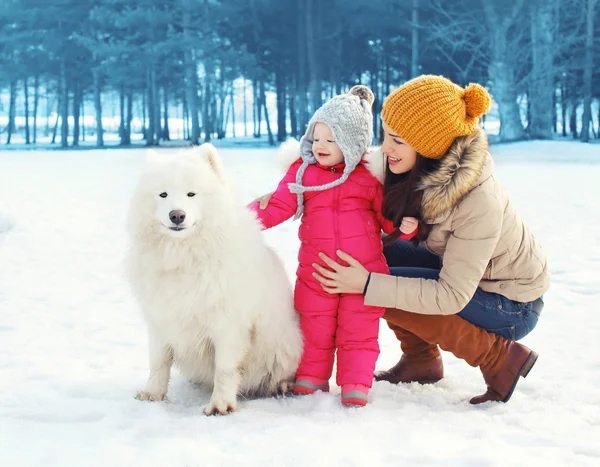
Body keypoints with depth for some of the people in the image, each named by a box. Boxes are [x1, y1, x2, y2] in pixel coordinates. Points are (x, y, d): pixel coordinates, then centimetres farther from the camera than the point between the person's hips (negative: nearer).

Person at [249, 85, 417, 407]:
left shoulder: (370, 177, -1)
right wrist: (253, 215, -18)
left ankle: (356, 383, 13)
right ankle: (311, 377, 24)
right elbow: (278, 205, -2)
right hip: (316, 271, 2)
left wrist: (405, 225, -13)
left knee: (358, 331, 4)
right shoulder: (302, 173, 2)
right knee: (314, 329, 10)